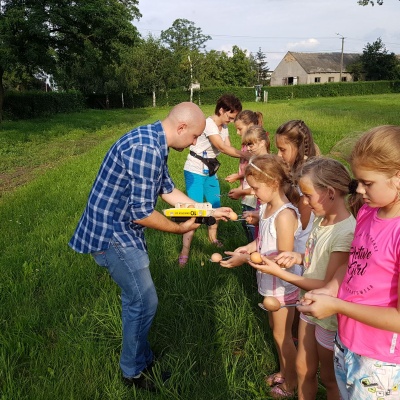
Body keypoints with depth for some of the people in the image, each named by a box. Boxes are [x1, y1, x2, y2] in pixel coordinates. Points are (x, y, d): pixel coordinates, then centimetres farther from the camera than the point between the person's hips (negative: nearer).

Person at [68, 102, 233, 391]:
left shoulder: (153, 142, 7)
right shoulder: (146, 149, -27)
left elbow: (168, 191, 16)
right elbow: (142, 213, -25)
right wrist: (181, 228, -9)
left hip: (120, 230, 10)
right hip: (111, 234, -10)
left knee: (137, 299, 20)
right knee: (144, 302, 2)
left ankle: (142, 359, 39)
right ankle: (133, 372, 24)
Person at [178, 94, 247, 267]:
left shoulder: (224, 127, 7)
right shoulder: (208, 124, -21)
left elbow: (229, 148, -5)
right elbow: (222, 148, -26)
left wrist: (246, 154, -21)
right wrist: (246, 155, -24)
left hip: (210, 171, 9)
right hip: (195, 172, -8)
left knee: (216, 206, 15)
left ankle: (212, 237, 38)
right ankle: (185, 251, -6)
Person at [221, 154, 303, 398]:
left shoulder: (285, 215, -28)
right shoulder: (267, 206, -2)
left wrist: (246, 259, -26)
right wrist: (248, 247, -5)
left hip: (283, 285, -8)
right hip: (271, 283, 8)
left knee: (282, 334, 12)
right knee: (276, 329, 24)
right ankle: (284, 371, 45)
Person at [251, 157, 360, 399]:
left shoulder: (345, 233, -30)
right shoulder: (322, 219, -4)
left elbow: (329, 287, -27)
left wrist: (280, 273, -26)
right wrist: (299, 257, -10)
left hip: (331, 318, -7)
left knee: (330, 379, 19)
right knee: (303, 369, 24)